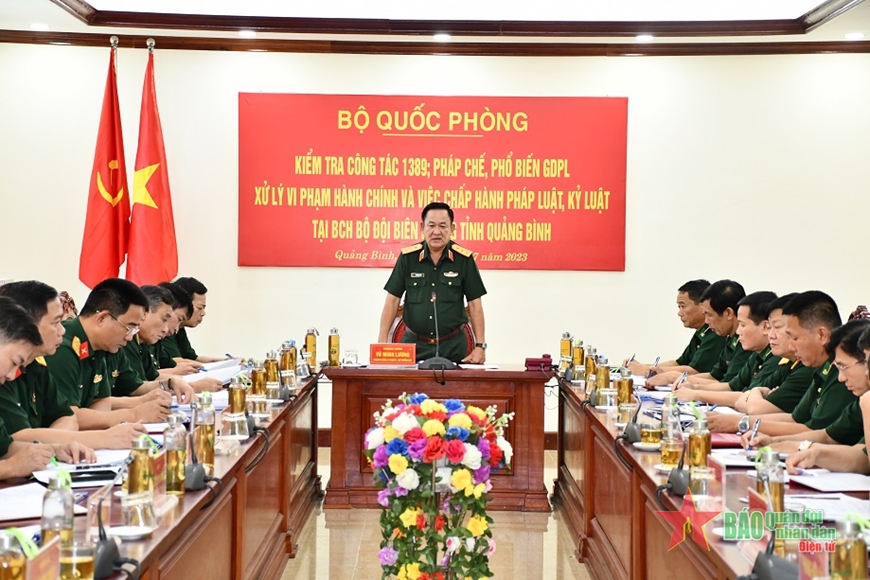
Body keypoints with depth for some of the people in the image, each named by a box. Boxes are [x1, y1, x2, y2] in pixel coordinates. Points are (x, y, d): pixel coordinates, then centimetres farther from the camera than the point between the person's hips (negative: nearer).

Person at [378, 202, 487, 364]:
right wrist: (382, 342, -6)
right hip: (414, 344, 1)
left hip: (453, 345, -1)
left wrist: (480, 346, -7)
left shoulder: (464, 259, -4)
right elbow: (392, 300, 0)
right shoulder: (407, 257, -2)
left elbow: (474, 304, -1)